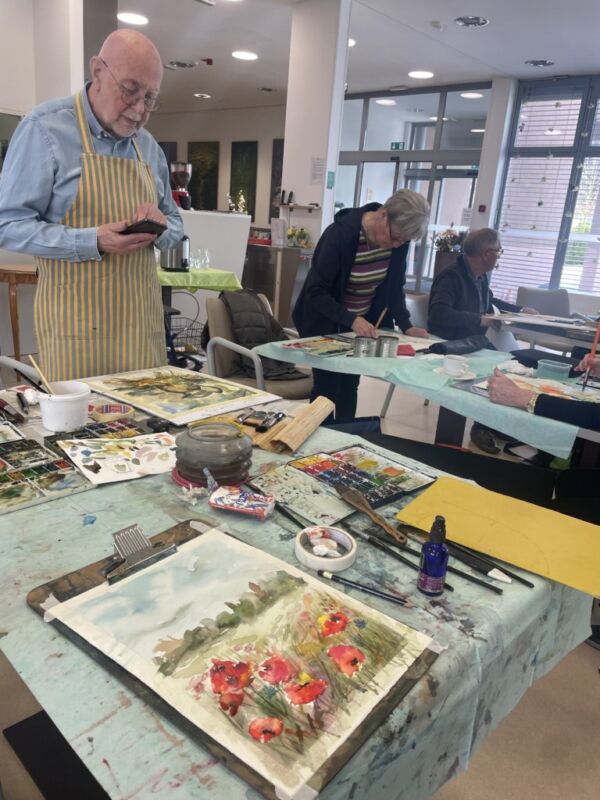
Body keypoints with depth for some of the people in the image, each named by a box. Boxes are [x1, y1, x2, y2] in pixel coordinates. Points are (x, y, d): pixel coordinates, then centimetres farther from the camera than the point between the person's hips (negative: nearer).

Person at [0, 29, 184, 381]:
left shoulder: (149, 147, 13)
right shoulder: (45, 127, -5)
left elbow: (175, 224, 19)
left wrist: (160, 226, -6)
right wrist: (93, 242, -22)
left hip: (143, 318, 5)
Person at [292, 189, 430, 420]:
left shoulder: (398, 238, -10)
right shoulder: (340, 234, -27)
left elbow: (395, 286, 2)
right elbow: (316, 292, -26)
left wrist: (405, 324, -10)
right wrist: (351, 320, -36)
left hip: (364, 324, 5)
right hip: (325, 325, -5)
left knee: (349, 386, 11)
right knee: (327, 389, -3)